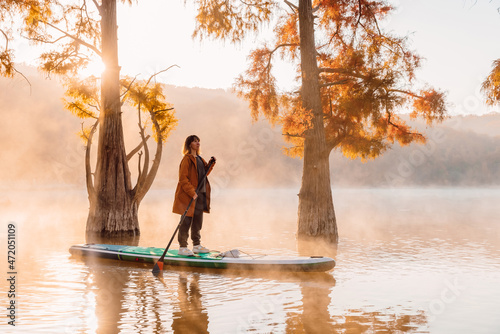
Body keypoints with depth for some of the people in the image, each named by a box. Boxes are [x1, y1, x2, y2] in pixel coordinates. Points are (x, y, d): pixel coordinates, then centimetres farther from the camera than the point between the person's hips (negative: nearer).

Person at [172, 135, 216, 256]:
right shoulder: (187, 159, -12)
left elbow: (204, 173, 24)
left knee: (198, 221, 14)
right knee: (186, 221, -6)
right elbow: (183, 178, -17)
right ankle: (182, 247, -2)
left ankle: (197, 245, 23)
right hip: (189, 196, -9)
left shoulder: (199, 159, 16)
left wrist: (210, 165, 8)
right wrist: (192, 192, -22)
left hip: (200, 194, 9)